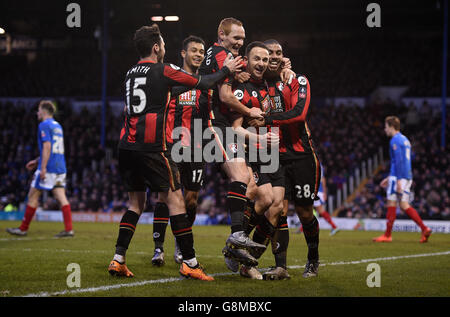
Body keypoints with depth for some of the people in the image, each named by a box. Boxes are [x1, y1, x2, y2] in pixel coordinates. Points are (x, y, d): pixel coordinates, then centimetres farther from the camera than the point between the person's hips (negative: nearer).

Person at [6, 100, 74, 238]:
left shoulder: (44, 125, -8)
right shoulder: (58, 126, 19)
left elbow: (47, 146, -19)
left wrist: (43, 168, -21)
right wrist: (37, 161, 31)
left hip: (48, 169, -8)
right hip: (60, 168, 8)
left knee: (33, 196, 2)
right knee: (61, 197, 2)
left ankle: (23, 228, 8)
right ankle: (69, 229, -9)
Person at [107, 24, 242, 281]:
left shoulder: (131, 74, 16)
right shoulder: (164, 71, -3)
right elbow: (203, 83, 2)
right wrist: (226, 70, 20)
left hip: (127, 145, 7)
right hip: (151, 147, -7)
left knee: (136, 203, 15)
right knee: (175, 199, -2)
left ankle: (118, 260, 6)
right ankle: (190, 263, -4)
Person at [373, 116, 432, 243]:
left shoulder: (395, 140, -9)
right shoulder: (405, 140, 21)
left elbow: (398, 161, -18)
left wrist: (398, 180, -21)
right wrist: (389, 178, 30)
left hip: (398, 176, -9)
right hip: (407, 176, 9)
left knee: (391, 203, -3)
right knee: (404, 205, 7)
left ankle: (387, 235, 0)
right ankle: (424, 229, -3)